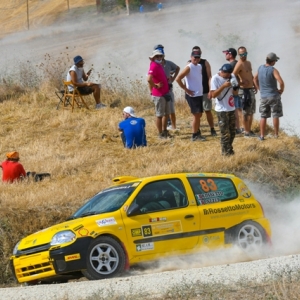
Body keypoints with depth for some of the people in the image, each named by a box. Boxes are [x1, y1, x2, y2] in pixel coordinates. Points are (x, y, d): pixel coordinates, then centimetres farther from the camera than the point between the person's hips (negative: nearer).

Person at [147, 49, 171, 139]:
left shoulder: (159, 65, 12)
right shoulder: (154, 66, -18)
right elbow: (149, 79, -32)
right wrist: (155, 86, -19)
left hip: (165, 93, 10)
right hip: (158, 95, -10)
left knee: (166, 113, 18)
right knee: (159, 115, 0)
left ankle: (165, 131, 29)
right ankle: (160, 134, 8)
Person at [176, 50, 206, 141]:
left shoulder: (200, 67, 10)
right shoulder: (189, 68, -14)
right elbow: (178, 79, -20)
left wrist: (201, 90, 13)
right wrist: (186, 89, -17)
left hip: (200, 94, 8)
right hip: (192, 95, -8)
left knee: (199, 115, 13)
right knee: (196, 115, -6)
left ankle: (197, 133, 22)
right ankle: (195, 136, 1)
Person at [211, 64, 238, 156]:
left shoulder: (232, 77, 4)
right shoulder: (215, 79, -13)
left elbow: (235, 93, 10)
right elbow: (213, 94, -17)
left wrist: (235, 88, -13)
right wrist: (223, 86, -27)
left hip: (231, 108, 6)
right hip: (222, 110, -6)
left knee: (232, 132, 12)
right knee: (225, 133, -6)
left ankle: (229, 150, 24)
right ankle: (226, 152, 0)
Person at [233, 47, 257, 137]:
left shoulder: (248, 63, 12)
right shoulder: (239, 64, -16)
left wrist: (254, 86, 17)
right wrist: (240, 82, -19)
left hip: (251, 90, 9)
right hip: (244, 90, -9)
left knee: (251, 112, 15)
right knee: (246, 112, -4)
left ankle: (249, 130, 24)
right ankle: (246, 132, 1)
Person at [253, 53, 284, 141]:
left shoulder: (260, 68, 1)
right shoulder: (273, 70, -18)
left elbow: (255, 79, 16)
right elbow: (281, 82, -27)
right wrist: (281, 90, -9)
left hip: (263, 96, 5)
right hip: (274, 96, -5)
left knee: (263, 117, 10)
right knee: (275, 116, 6)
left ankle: (262, 136, 11)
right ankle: (276, 135, 10)